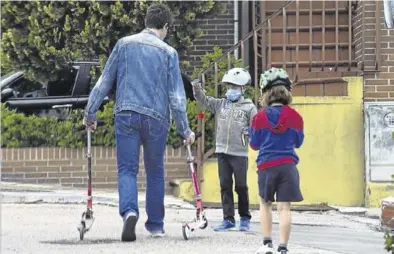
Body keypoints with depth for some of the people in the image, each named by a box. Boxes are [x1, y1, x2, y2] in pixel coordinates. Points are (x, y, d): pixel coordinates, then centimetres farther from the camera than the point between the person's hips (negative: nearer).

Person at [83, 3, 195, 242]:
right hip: (156, 117, 0)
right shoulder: (168, 52, 2)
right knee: (155, 171, 14)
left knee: (127, 169, 0)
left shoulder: (124, 44, 7)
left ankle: (129, 211, -26)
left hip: (126, 115, 0)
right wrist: (185, 129, 5)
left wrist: (90, 112, 14)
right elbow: (176, 95, 0)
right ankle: (155, 223, 19)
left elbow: (105, 81, 7)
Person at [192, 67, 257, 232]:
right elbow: (204, 101, 9)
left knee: (241, 187, 3)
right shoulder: (220, 104, 12)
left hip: (240, 152, -4)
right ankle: (228, 219, 7)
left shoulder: (249, 107, 1)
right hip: (222, 151, 4)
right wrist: (197, 90, -9)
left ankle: (245, 218, 15)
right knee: (225, 186, 3)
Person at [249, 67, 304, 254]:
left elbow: (254, 144, 5)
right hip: (288, 165, 0)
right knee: (284, 207, -3)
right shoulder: (295, 117, -1)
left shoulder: (260, 117, -3)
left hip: (266, 166, 0)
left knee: (265, 203, 19)